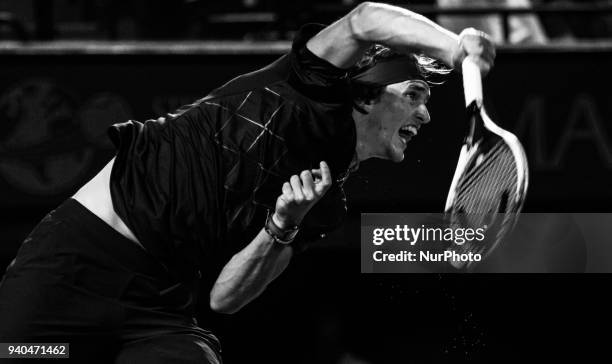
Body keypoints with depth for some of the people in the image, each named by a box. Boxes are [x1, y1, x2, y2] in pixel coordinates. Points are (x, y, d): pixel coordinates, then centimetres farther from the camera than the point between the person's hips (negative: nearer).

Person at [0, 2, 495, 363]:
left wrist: (282, 229, -12)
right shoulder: (316, 90, 1)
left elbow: (224, 296, 4)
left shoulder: (326, 210, 14)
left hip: (162, 308, 5)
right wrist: (455, 46, -30)